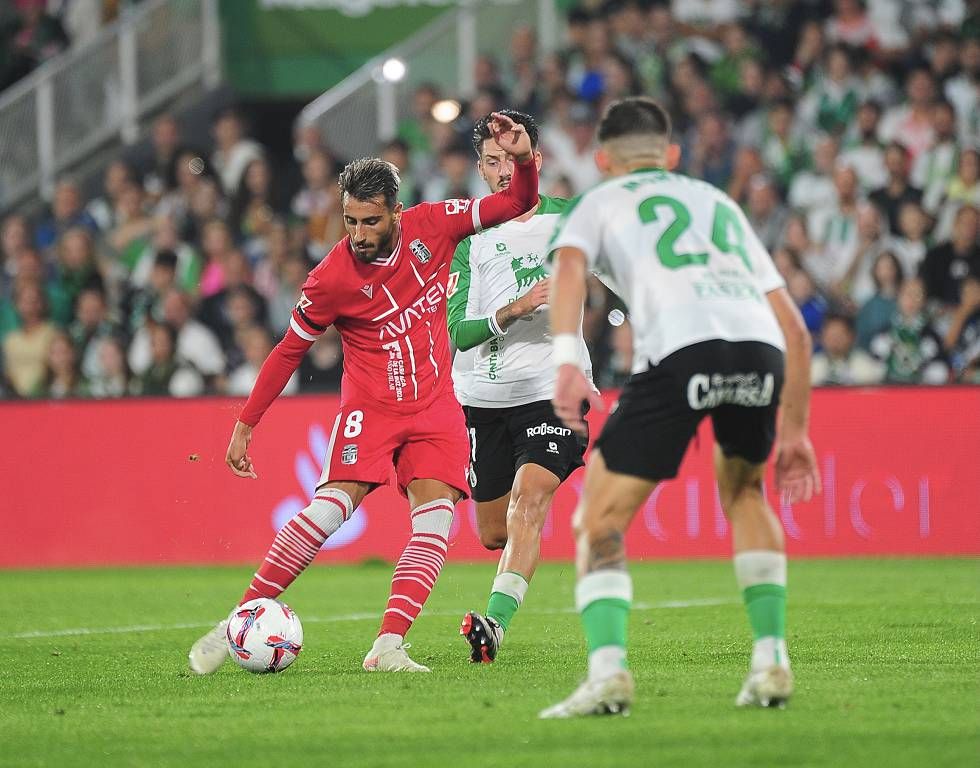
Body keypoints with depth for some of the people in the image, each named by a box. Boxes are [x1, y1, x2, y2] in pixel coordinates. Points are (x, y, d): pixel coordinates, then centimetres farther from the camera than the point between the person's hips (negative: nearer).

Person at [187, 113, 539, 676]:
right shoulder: (332, 278, -12)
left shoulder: (431, 226, -5)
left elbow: (519, 205, 3)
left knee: (436, 519, -15)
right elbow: (288, 352, -1)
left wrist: (523, 159, -19)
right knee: (332, 507, -20)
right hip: (370, 406, -3)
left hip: (435, 407, 3)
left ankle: (388, 647, -20)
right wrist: (243, 428, 1)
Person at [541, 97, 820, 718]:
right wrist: (795, 431, 39)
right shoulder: (722, 205, 37)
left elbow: (569, 269, 1)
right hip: (760, 349, 4)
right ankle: (772, 662, 21)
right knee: (743, 488, 31)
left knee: (600, 522, 6)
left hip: (679, 351, -4)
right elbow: (794, 328, 33)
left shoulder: (600, 203, 26)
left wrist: (567, 362, -13)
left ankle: (608, 668, -16)